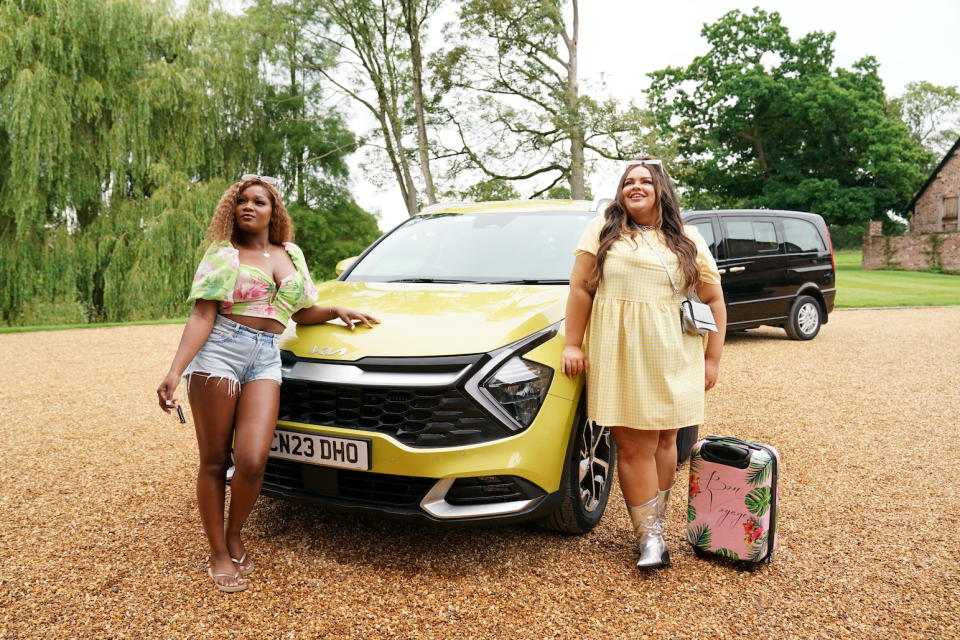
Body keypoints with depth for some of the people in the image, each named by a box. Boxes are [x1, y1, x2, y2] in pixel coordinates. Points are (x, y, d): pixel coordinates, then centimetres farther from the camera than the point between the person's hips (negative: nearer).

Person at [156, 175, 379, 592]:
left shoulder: (290, 256, 19)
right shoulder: (222, 254, 6)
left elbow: (301, 312, 27)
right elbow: (202, 317, -4)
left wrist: (337, 312, 10)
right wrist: (175, 371, -15)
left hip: (266, 360, 3)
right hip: (220, 351, -2)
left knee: (252, 462, -12)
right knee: (214, 461, 2)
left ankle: (234, 535, 15)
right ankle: (218, 552, 16)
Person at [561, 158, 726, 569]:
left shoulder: (688, 240, 12)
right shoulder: (603, 230, 7)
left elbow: (714, 301, 11)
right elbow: (581, 289, 3)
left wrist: (712, 359, 5)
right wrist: (573, 344, -3)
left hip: (672, 360, 2)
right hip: (618, 357, -2)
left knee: (664, 442, 5)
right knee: (634, 447, -4)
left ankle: (653, 521, 18)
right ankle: (650, 536, 2)